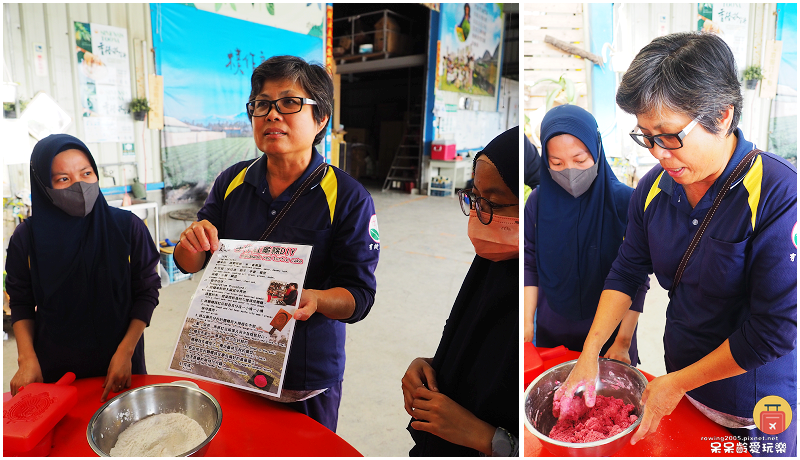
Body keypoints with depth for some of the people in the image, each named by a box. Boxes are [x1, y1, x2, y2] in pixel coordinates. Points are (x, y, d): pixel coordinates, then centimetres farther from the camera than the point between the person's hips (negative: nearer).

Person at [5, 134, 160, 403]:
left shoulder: (127, 227, -12)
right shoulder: (26, 238, -7)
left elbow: (147, 291, -6)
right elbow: (21, 302, 4)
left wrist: (125, 352, -12)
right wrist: (27, 358, -7)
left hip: (119, 363, 0)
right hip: (53, 367, 1)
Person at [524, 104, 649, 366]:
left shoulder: (625, 201, -14)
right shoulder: (538, 202, -8)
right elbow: (530, 266, -1)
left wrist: (623, 341, -12)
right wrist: (527, 322, -7)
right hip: (551, 331, 2)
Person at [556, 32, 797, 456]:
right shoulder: (653, 187, -7)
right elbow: (626, 273, 1)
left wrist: (676, 383, -16)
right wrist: (590, 354, -7)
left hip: (758, 407, -4)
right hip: (682, 388, 5)